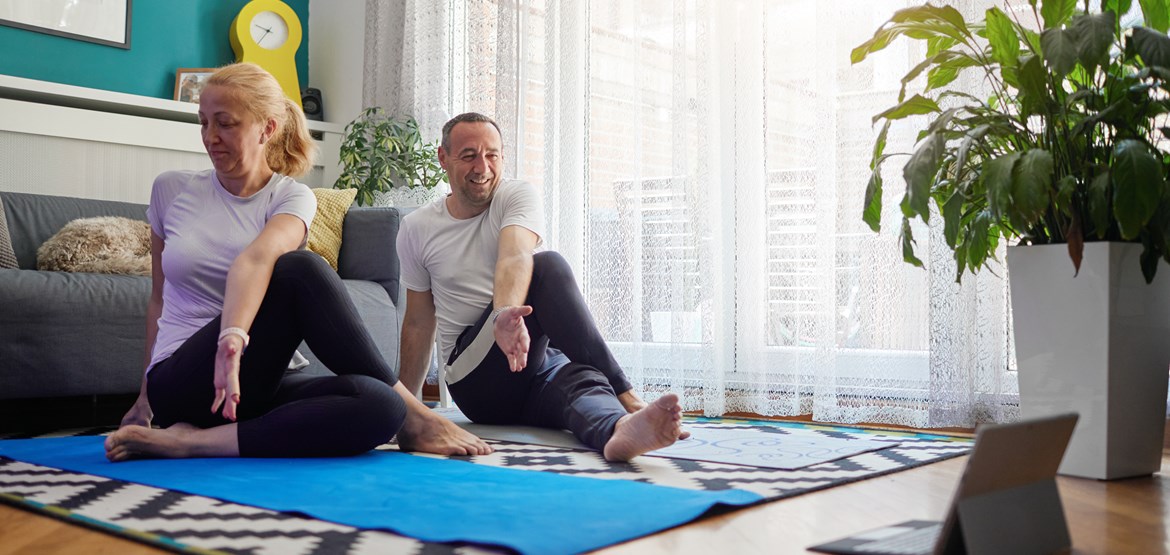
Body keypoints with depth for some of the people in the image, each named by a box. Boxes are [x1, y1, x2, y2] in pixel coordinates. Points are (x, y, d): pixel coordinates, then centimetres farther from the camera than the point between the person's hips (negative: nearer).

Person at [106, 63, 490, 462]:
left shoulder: (291, 198, 2)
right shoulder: (171, 190, 9)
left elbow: (256, 258, -21)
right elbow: (159, 297, 18)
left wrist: (234, 336, -41)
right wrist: (146, 397, 20)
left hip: (254, 383, 0)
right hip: (184, 382, 0)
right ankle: (412, 415, -21)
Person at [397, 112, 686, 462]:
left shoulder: (518, 196, 2)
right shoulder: (416, 229, 8)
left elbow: (515, 258, -22)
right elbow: (419, 322, 16)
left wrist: (508, 311, -44)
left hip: (541, 362, 1)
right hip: (474, 379, -1)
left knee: (584, 378, -36)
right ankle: (624, 398, -37)